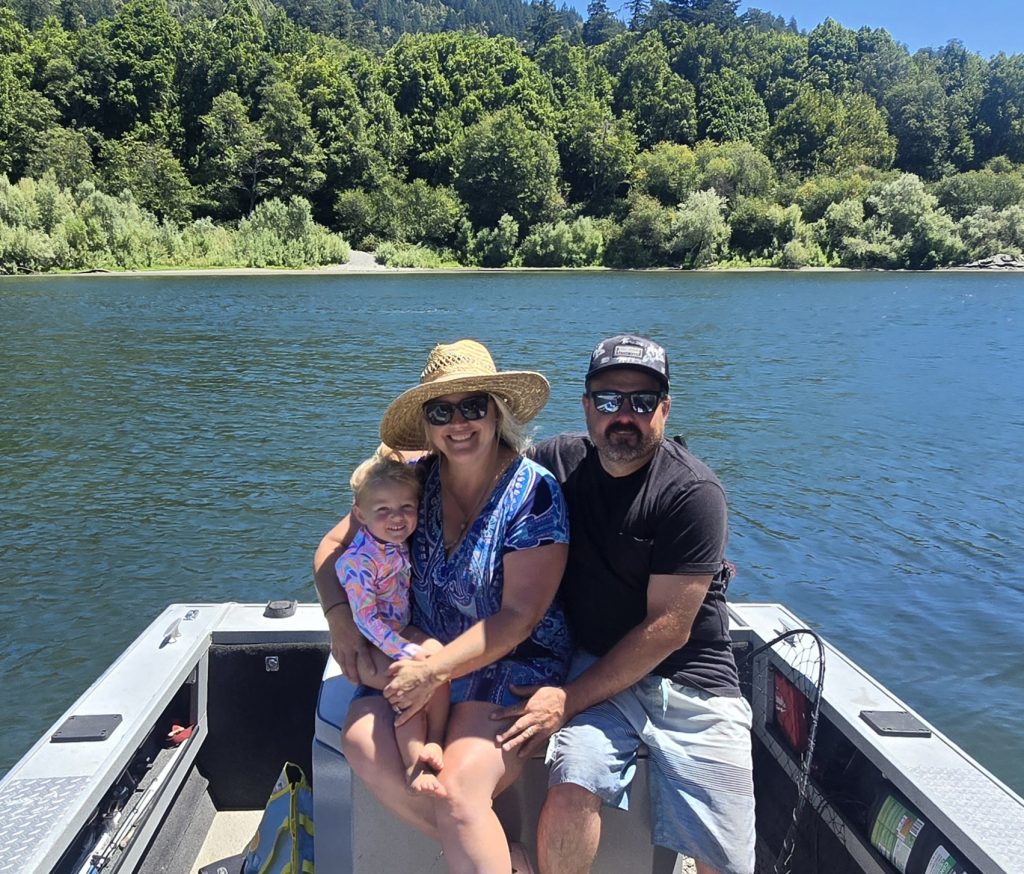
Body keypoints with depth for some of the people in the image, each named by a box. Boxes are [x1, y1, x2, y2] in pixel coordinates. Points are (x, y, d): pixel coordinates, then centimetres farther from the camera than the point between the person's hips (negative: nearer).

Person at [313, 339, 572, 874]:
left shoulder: (533, 493, -12)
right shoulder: (413, 480, 1)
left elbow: (519, 616, -15)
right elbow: (334, 546, 11)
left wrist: (437, 670, -21)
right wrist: (340, 618, -6)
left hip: (514, 665, -5)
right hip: (421, 654, 5)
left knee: (457, 789, -27)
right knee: (361, 739, -21)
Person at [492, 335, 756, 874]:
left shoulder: (693, 493, -13)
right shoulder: (558, 463, 0)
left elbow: (667, 628, -15)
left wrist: (570, 699, -15)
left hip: (692, 683, -1)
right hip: (597, 668, 2)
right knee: (571, 791, -26)